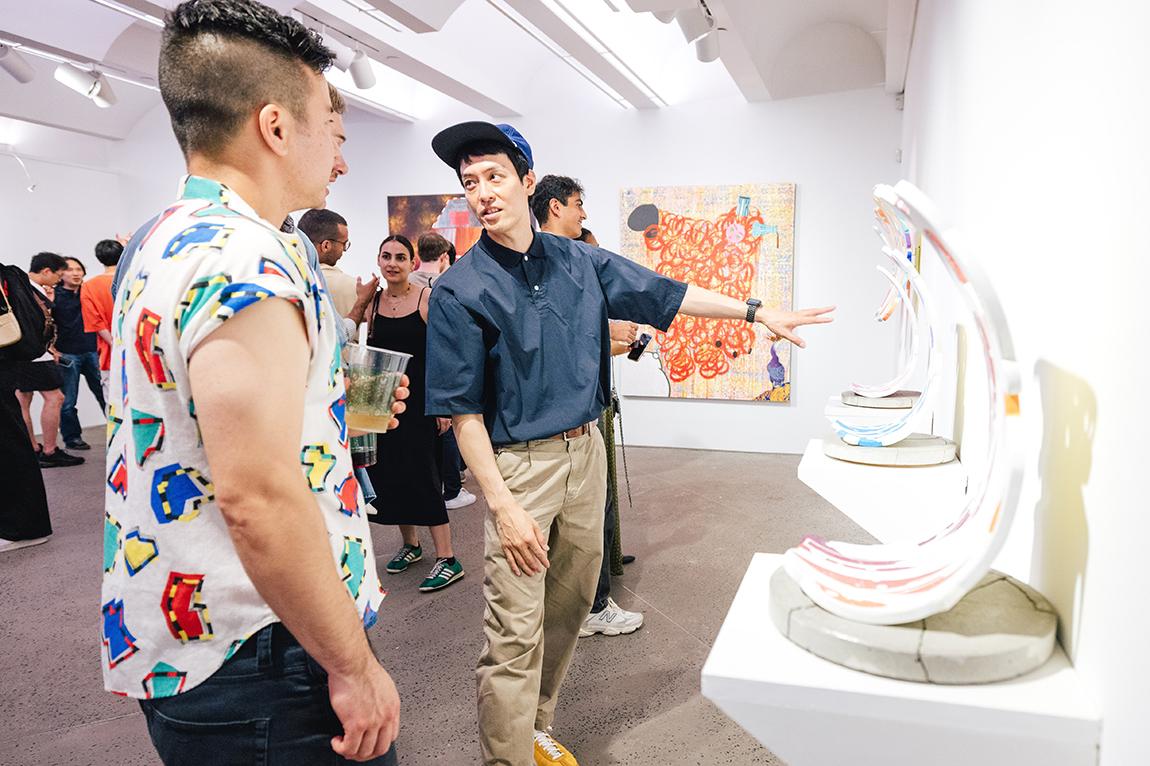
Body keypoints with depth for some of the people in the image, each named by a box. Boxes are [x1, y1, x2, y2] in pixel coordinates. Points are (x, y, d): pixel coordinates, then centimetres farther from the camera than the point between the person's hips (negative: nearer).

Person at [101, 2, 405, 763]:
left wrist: (339, 412, 14)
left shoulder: (159, 245, 9)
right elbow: (256, 498, -29)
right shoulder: (248, 257, -23)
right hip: (255, 666, -9)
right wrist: (353, 666, -19)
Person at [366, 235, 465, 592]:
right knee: (389, 472, 10)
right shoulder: (373, 302, 9)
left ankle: (447, 559, 0)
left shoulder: (427, 298, -6)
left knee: (421, 472, -7)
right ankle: (410, 544, 30)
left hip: (418, 397, -5)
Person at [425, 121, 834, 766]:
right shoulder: (461, 290, -10)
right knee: (516, 635, -3)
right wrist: (503, 506, -18)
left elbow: (661, 293, 12)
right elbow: (462, 410, -12)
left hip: (586, 451, 6)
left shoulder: (578, 261, 5)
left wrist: (756, 312, 11)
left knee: (568, 609, 17)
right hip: (518, 464, -5)